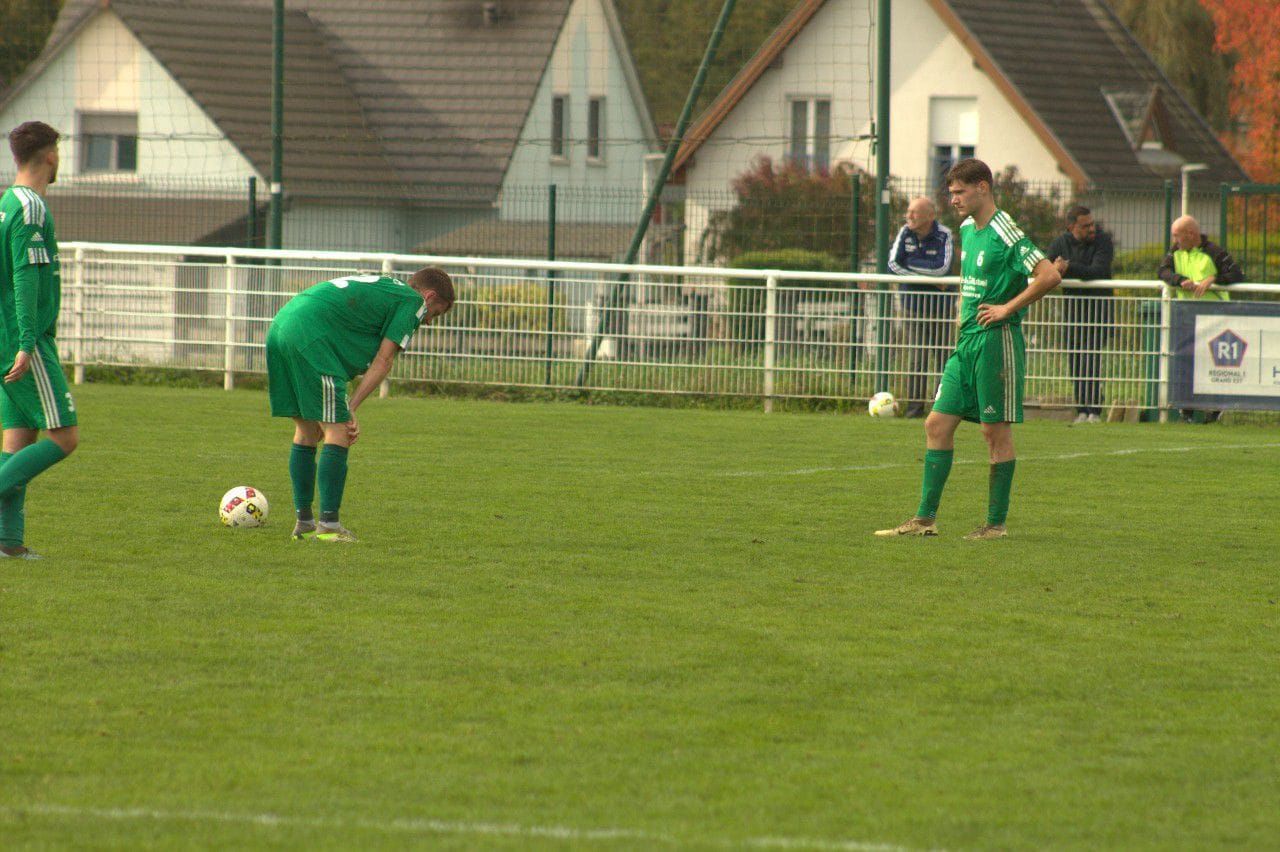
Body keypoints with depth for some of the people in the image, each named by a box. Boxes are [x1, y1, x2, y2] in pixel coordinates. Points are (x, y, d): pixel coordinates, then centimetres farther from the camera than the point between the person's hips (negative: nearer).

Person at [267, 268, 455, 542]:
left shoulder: (382, 287, 32)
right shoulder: (414, 301, 7)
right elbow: (383, 360, 0)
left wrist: (346, 409, 19)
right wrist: (351, 408, -1)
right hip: (311, 335, -9)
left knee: (307, 431, 17)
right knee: (337, 433, -5)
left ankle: (304, 522, 21)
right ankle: (329, 525, -8)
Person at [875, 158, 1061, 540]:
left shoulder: (1005, 233, -14)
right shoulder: (967, 230, 13)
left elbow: (1049, 275, -22)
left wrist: (1008, 308, -17)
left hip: (997, 340, -9)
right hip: (967, 341, 9)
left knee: (996, 430, -2)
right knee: (937, 423, 5)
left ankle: (996, 523, 5)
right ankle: (925, 518, 8)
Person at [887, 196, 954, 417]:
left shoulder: (943, 235, -10)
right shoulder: (905, 234, -1)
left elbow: (942, 268, -22)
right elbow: (893, 264, -9)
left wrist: (911, 264, -12)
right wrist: (927, 275, -14)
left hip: (939, 305, -2)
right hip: (912, 304, 2)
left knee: (941, 356, -2)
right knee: (916, 357, -2)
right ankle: (915, 405, 1)